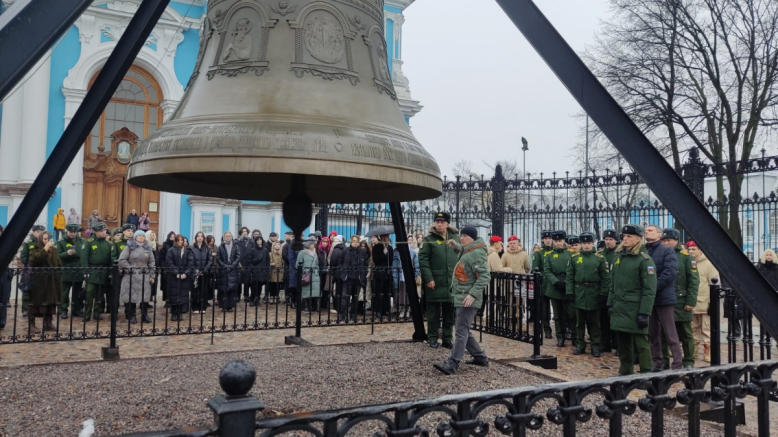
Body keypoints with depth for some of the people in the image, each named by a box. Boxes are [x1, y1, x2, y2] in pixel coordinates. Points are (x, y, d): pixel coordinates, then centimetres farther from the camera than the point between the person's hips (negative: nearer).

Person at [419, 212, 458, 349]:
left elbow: (461, 258, 15)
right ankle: (432, 338, 16)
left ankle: (448, 338, 21)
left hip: (452, 282, 3)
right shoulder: (429, 239, -2)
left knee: (449, 313, 10)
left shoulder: (455, 238, 10)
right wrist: (428, 278, -15)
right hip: (435, 282, -3)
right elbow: (423, 259, -8)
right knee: (433, 312, 6)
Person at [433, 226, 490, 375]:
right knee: (464, 331, 16)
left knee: (461, 331, -11)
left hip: (468, 299, -11)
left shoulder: (477, 254, -17)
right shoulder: (466, 251, 13)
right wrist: (456, 246, 18)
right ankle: (480, 357, 27)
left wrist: (473, 294, -28)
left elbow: (485, 276, -22)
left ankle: (452, 364, -13)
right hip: (461, 297, 11)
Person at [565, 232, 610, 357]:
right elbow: (569, 276, 2)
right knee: (580, 322, 10)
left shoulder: (600, 258, -1)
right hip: (579, 294, 1)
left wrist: (603, 294, -7)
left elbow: (605, 278, -1)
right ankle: (580, 344, 19)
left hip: (594, 295, -1)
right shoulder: (574, 257, 2)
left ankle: (595, 346, 15)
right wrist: (569, 292, -4)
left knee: (594, 322, 7)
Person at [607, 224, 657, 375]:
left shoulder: (645, 260, -9)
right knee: (623, 340, 13)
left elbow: (649, 290, -14)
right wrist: (610, 304, 11)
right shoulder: (619, 256, 12)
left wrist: (644, 313, -18)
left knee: (641, 342, 1)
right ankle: (625, 371, 25)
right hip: (619, 307, 7)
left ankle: (646, 373, 10)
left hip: (635, 309, -6)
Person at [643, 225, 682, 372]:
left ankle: (677, 365, 6)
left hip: (663, 297, -5)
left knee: (670, 334, 0)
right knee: (653, 333, 11)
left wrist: (653, 287, -19)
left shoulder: (667, 250, -3)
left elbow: (670, 272, -14)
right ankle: (657, 362, 21)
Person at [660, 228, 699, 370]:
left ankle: (688, 362, 18)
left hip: (681, 303, -3)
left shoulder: (686, 257, -2)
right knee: (663, 334, 9)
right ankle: (664, 361, 19)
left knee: (685, 335, 8)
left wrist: (691, 301, -12)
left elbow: (694, 281, -6)